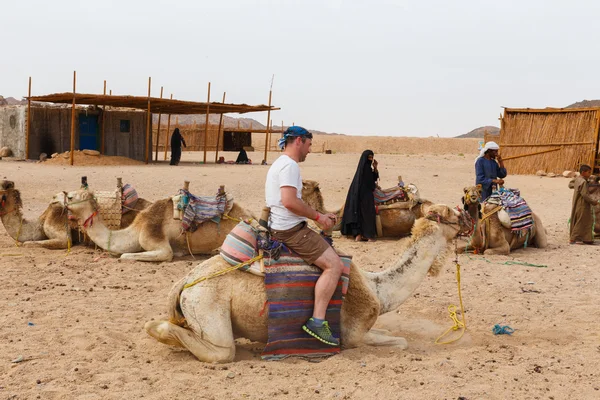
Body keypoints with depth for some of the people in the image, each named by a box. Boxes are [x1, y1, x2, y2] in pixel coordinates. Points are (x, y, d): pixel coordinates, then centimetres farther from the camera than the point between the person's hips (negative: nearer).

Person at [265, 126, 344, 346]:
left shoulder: (280, 164, 21)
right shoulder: (289, 165, -14)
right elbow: (289, 202, -26)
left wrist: (321, 215, 16)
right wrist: (317, 216, -13)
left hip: (285, 227, 11)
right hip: (291, 230, -11)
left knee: (333, 255, 20)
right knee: (334, 265, -15)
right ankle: (317, 321, -16)